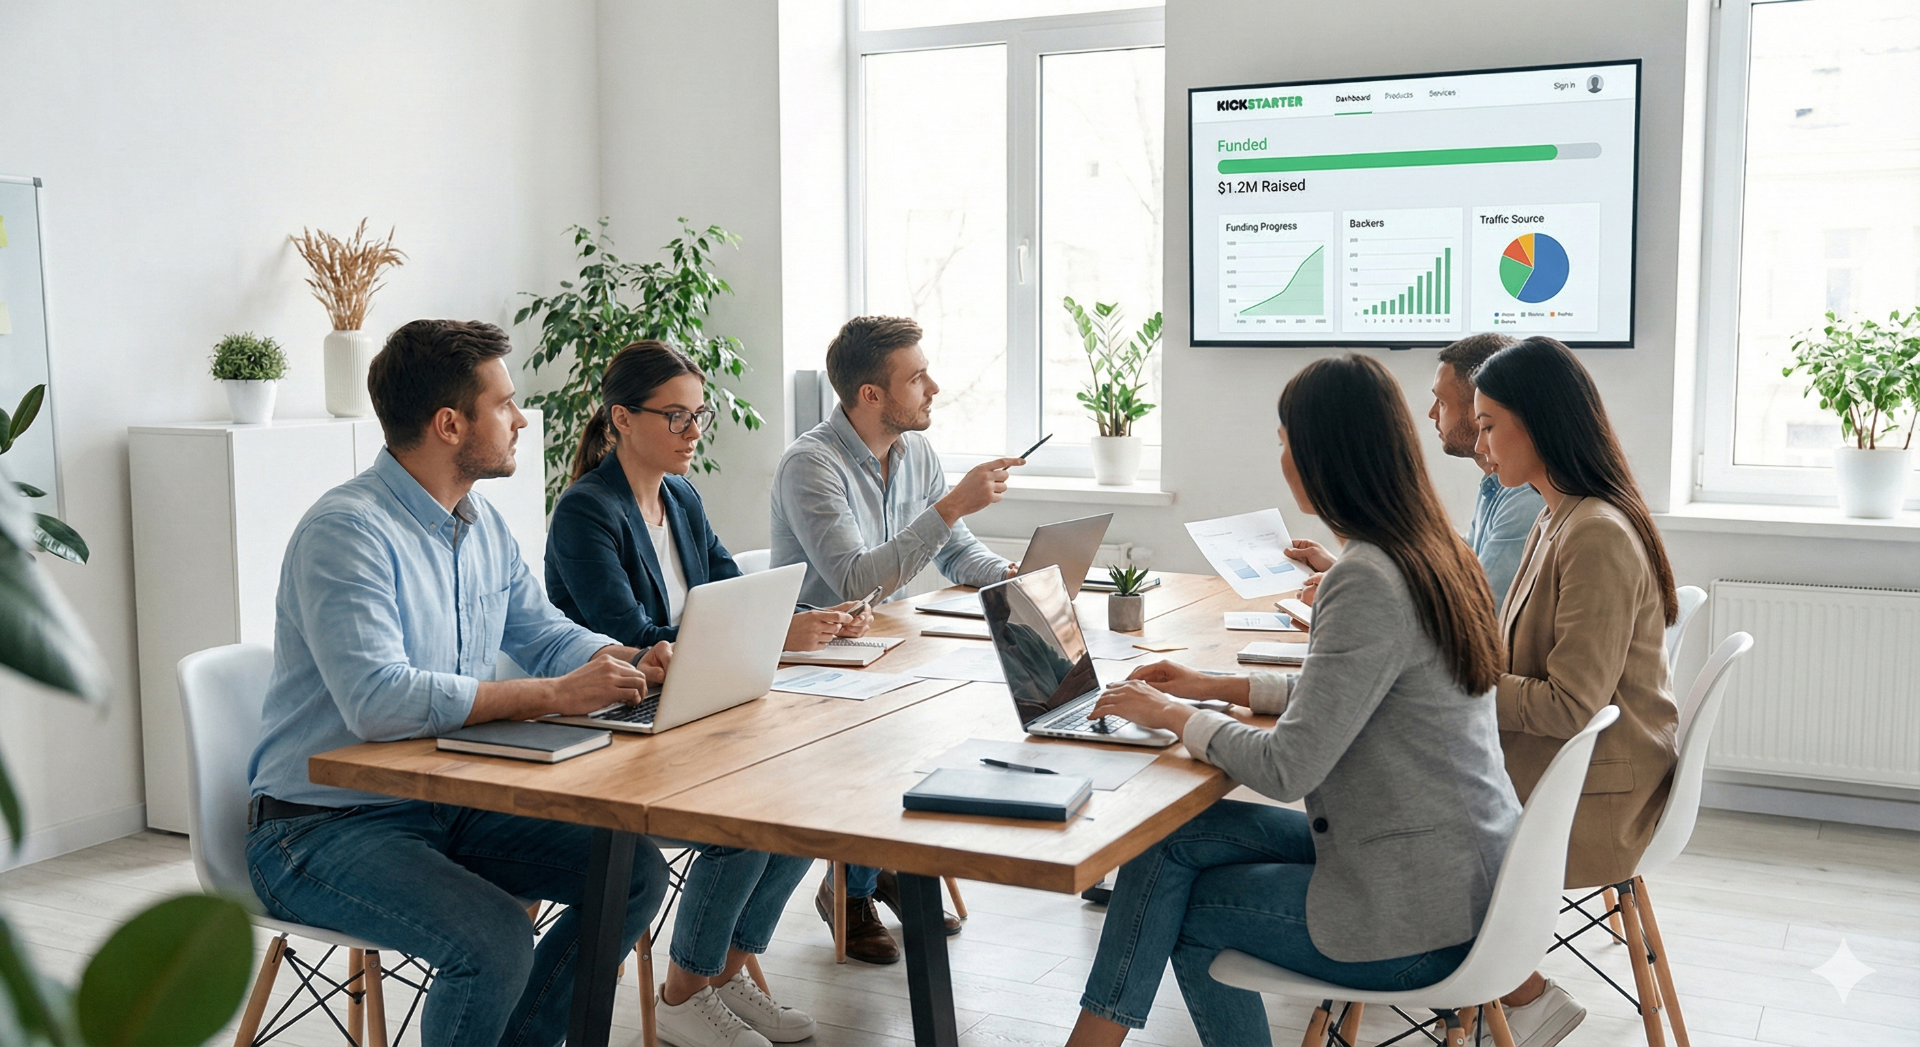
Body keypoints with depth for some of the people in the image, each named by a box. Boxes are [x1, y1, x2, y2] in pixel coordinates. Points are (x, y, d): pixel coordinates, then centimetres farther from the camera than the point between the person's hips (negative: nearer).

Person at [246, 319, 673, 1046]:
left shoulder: (483, 524, 8)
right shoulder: (347, 530, -21)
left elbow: (545, 634, 16)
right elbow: (378, 701, -33)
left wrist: (629, 663, -6)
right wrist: (555, 695, -32)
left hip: (447, 806, 9)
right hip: (323, 827, -8)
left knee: (634, 873, -3)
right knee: (495, 939, -31)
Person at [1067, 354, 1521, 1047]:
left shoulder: (1367, 584, -24)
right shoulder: (1429, 552, 6)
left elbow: (1288, 768, -24)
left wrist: (1177, 718, -8)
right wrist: (1216, 688, 15)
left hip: (1417, 919, -9)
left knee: (1186, 906, 6)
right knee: (1174, 837, 9)